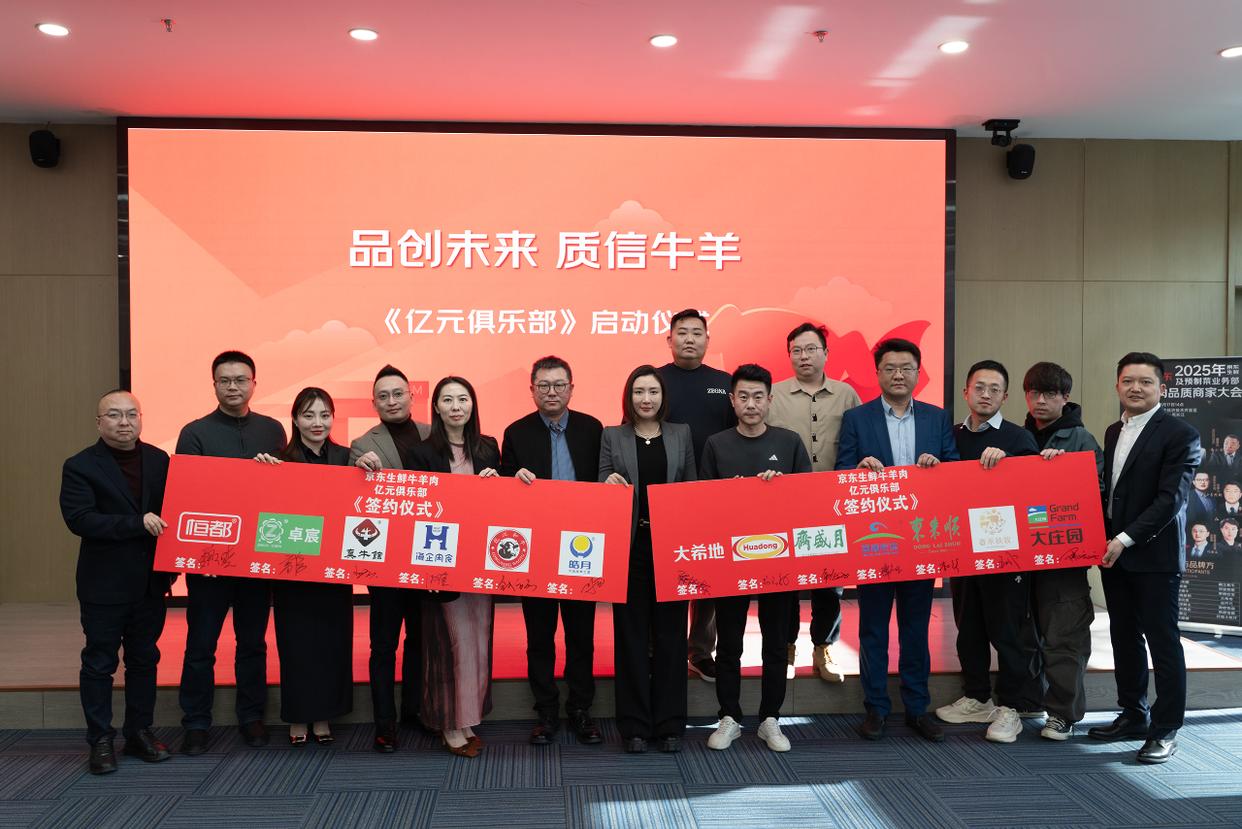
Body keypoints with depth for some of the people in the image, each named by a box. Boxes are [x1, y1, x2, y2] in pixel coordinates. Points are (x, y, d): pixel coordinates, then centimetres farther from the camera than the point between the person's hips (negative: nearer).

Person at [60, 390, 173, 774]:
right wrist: (138, 524, -24)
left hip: (150, 581, 4)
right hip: (104, 584, -4)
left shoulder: (159, 460, 5)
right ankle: (100, 740, 16)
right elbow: (79, 519, -18)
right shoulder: (80, 467, -7)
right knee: (99, 663, 6)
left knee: (144, 659, 13)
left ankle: (140, 732, 25)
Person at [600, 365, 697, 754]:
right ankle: (634, 725, 13)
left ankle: (669, 723, 15)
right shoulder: (612, 437, 5)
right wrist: (609, 482, -17)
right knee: (631, 635, 3)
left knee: (670, 634, 5)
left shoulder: (681, 434, 9)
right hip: (630, 547, -1)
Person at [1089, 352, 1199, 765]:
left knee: (1162, 641, 0)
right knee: (1124, 637, 13)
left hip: (1154, 555, -7)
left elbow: (1171, 498, -16)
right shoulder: (1113, 432, 14)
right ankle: (1133, 715, 25)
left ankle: (1165, 730, 8)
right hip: (1114, 553, 7)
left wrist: (1125, 539, -19)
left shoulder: (1180, 434, -9)